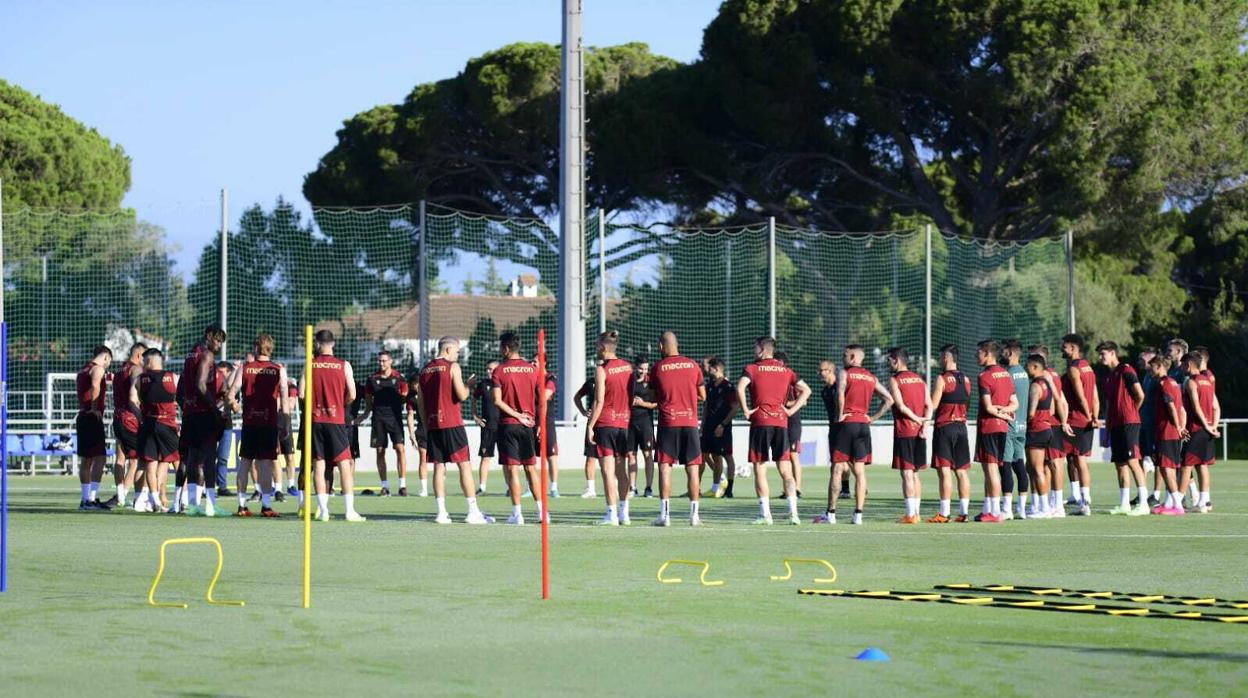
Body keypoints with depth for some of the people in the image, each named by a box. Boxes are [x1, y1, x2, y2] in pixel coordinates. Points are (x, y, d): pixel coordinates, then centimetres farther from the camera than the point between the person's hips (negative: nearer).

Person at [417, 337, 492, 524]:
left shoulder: (425, 370, 13)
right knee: (465, 466, -2)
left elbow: (420, 402, 15)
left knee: (439, 467, 6)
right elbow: (461, 395, -12)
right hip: (452, 424, -6)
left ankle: (441, 512, 1)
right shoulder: (453, 367, -6)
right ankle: (473, 512, -5)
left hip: (432, 424, 6)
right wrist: (469, 385, 8)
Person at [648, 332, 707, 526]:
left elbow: (652, 398, 7)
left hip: (667, 422, -2)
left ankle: (664, 514, -6)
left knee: (665, 468, 0)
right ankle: (694, 515, 3)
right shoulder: (692, 365, 4)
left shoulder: (657, 368, -1)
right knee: (692, 469, 5)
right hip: (690, 422, 2)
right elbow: (703, 396, 10)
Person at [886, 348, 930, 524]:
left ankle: (910, 514, -9)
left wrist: (917, 419, -5)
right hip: (919, 432, 6)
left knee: (907, 473, -6)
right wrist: (924, 423, -4)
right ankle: (916, 512, 14)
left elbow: (901, 406, -15)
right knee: (915, 473, 13)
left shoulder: (894, 380, -6)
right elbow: (929, 405, 5)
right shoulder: (919, 379, 13)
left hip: (904, 431, -6)